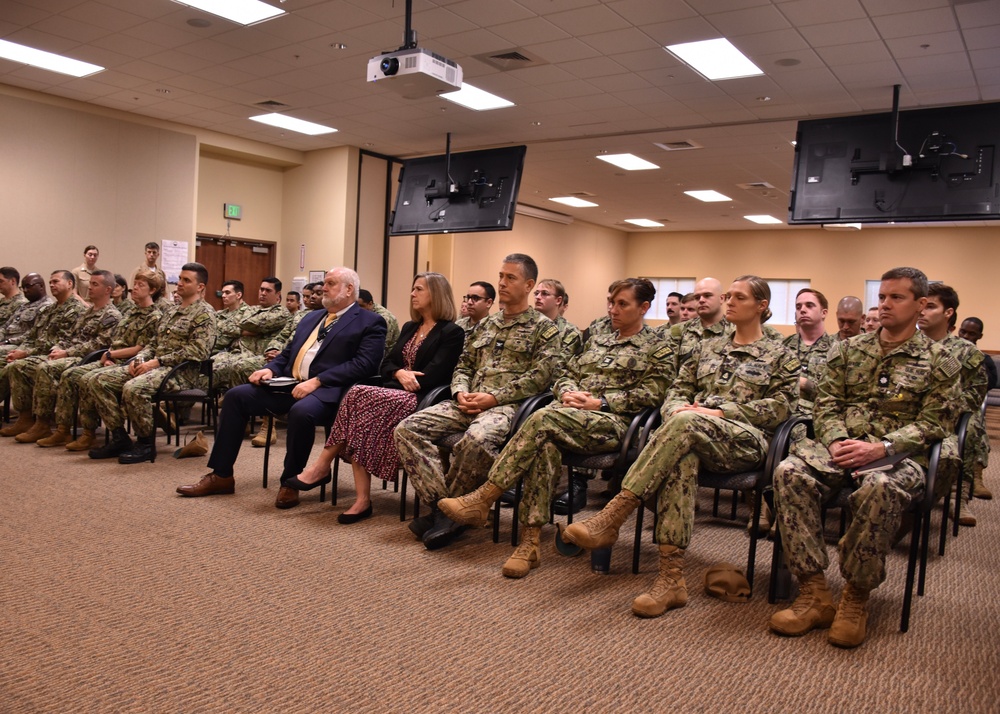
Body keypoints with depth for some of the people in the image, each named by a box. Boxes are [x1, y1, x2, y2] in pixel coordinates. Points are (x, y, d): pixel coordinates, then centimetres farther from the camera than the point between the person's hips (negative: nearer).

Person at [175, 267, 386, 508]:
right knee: (237, 395, -7)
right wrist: (270, 369, 3)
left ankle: (290, 482, -13)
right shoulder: (311, 318, 25)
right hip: (288, 384, 8)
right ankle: (221, 476, 1)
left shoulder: (370, 323, 0)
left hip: (326, 390, -7)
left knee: (301, 411, -37)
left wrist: (317, 381, -20)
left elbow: (363, 364, -14)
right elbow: (287, 353, 27)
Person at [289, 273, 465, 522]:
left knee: (359, 396, -28)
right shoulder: (409, 328, 25)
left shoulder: (452, 333, 0)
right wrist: (400, 373, -5)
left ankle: (323, 465, -16)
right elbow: (386, 365, 16)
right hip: (393, 394, 6)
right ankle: (362, 500, -29)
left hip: (419, 400, -6)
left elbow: (434, 375, -10)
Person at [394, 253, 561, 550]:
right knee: (407, 429, -15)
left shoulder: (543, 328, 5)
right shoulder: (485, 325, 24)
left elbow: (539, 376, -7)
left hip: (506, 405, -6)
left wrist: (494, 398, -15)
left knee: (477, 439, -40)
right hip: (468, 403, 7)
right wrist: (460, 392, 0)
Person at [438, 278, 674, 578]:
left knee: (544, 418, -34)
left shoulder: (657, 349, 11)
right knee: (544, 444, -34)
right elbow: (565, 376, 25)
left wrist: (599, 402, -12)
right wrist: (568, 393, 0)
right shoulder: (597, 341, 28)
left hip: (611, 422, -4)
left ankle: (482, 499, -33)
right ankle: (530, 542, -34)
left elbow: (650, 394, -2)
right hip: (568, 416, 5)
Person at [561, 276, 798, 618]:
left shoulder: (780, 356, 15)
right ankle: (672, 578, -44)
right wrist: (679, 408, -5)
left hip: (745, 440, -3)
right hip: (694, 436, 3)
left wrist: (718, 412, -12)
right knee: (681, 456, -39)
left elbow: (779, 407, 1)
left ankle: (611, 518, -42)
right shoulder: (707, 347, 27)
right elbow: (678, 391, 21)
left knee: (685, 424, -38)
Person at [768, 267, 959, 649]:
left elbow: (932, 424, -1)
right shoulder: (848, 349, 17)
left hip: (897, 455, -3)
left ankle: (856, 596, -19)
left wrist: (881, 448, -18)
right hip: (841, 447, 3)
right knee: (790, 472, -30)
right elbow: (826, 403, 11)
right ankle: (814, 594, -24)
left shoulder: (939, 362, 8)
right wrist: (836, 441, -10)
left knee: (880, 489, -40)